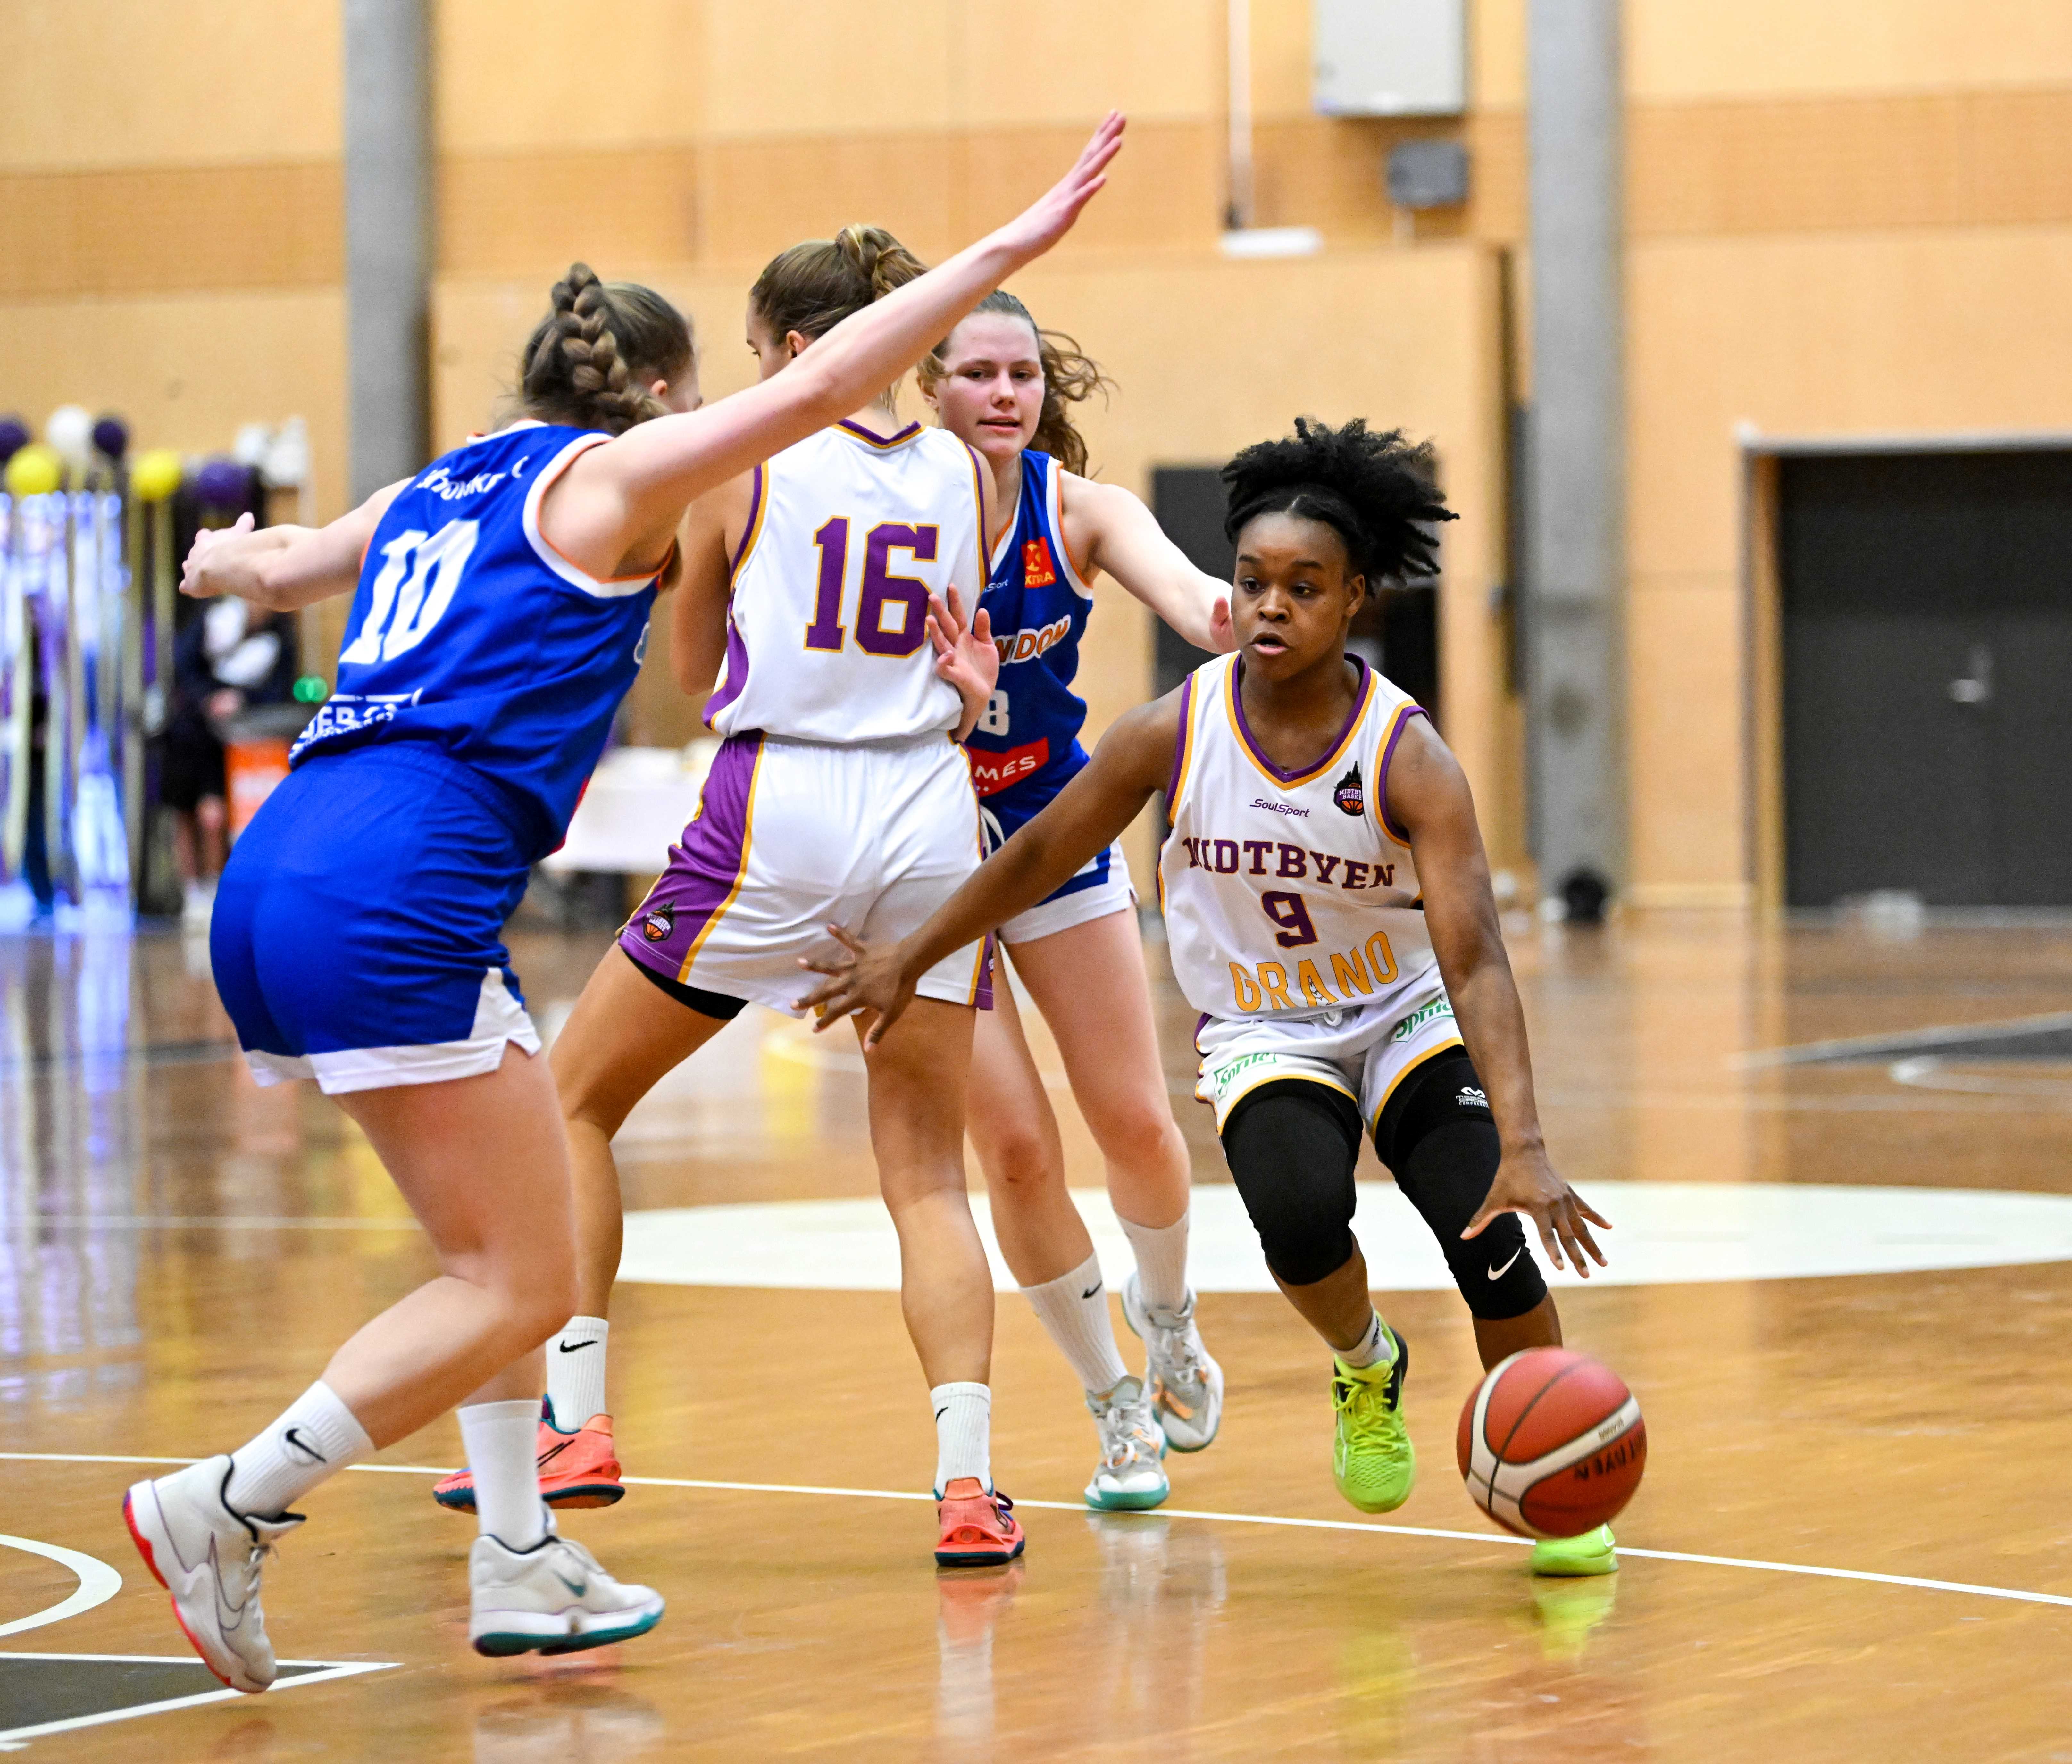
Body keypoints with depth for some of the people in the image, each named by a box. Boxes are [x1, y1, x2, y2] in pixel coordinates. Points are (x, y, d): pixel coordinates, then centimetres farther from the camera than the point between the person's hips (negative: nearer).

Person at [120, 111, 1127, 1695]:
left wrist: (233, 561, 70)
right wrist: (1007, 250, 1)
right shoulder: (611, 474, 5)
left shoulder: (436, 495, 26)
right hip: (394, 896, -9)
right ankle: (226, 1508, -9)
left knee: (503, 1248, 19)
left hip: (277, 884, 9)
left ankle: (519, 1569, 18)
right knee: (516, 1287, -3)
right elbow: (816, 389, -2)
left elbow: (286, 563, 46)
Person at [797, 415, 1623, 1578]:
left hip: (1410, 1019, -1)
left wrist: (1523, 1147, -40)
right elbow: (1041, 856, 0)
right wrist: (912, 960, 7)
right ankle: (1368, 1371, 7)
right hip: (1261, 1034, 1)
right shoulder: (1175, 736, -16)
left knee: (1484, 1225, -23)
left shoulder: (1410, 761, -23)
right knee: (1299, 1212, -29)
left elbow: (1476, 961, -30)